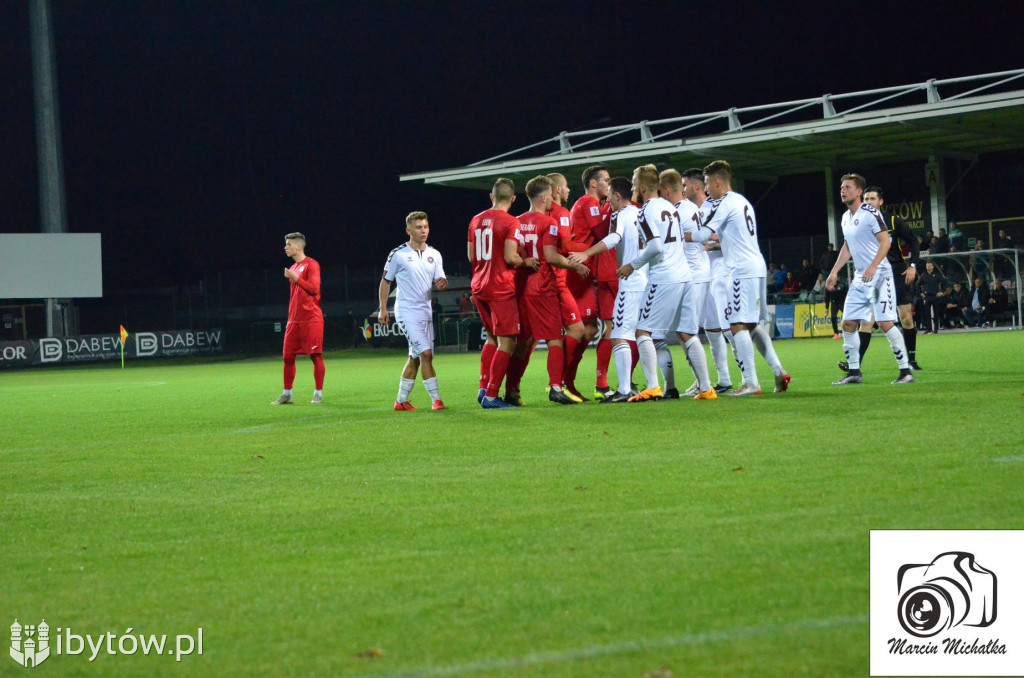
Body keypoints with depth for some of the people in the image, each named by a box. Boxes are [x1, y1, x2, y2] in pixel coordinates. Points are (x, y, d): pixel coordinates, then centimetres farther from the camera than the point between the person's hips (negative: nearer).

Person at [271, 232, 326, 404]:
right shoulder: (293, 268, 18)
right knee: (288, 356, 6)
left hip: (311, 319, -8)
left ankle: (318, 393, 3)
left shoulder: (311, 264, -6)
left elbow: (314, 288, -16)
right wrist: (291, 316, 19)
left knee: (315, 355, -4)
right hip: (294, 320, 8)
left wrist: (295, 278, -17)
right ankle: (287, 394, 14)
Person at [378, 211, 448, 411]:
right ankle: (436, 399, -15)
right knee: (425, 354, -16)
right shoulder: (398, 254, -5)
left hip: (426, 311, 6)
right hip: (407, 311, -6)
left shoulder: (434, 255, 9)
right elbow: (386, 281, 3)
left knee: (415, 358, 10)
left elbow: (439, 281, 8)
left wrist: (442, 283, -16)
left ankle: (401, 401, 20)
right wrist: (383, 309, 0)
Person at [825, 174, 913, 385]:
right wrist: (834, 271, 19)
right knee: (848, 323, 5)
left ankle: (905, 372, -8)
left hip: (879, 275, -9)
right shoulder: (846, 217, 14)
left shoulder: (870, 214, -12)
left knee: (885, 323, -14)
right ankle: (854, 372, 13)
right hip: (860, 278, 9)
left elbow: (885, 242, -19)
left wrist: (873, 267, -29)